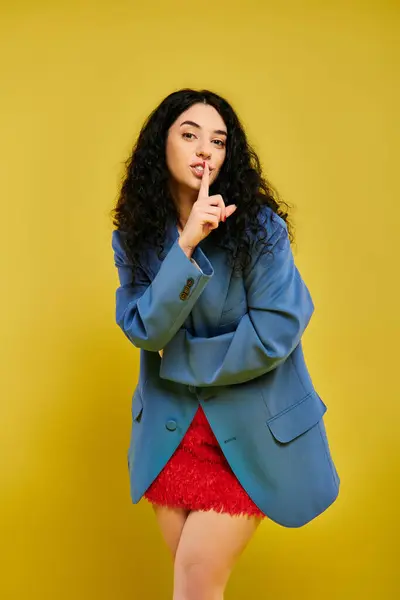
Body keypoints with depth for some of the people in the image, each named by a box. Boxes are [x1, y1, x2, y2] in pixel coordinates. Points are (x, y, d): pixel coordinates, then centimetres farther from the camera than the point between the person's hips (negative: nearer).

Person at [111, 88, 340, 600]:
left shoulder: (259, 226, -13)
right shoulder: (135, 233, -2)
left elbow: (274, 333, -17)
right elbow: (142, 329, -13)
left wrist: (180, 361, -9)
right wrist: (186, 245, -25)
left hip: (251, 429, -3)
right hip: (171, 426, 3)